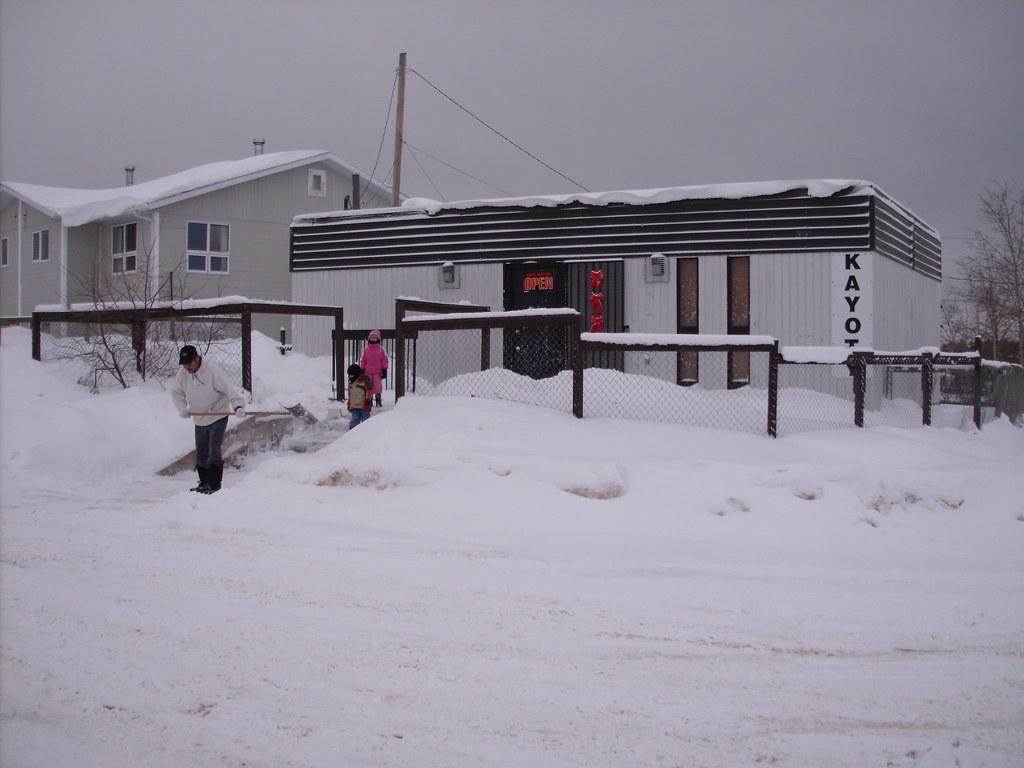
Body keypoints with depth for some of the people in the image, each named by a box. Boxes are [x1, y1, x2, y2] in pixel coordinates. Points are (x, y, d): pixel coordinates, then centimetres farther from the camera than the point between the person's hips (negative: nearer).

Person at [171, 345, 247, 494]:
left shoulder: (213, 372, -22)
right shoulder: (182, 374, -5)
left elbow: (230, 389, -22)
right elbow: (176, 392, 10)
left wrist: (238, 406, -35)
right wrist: (182, 408, -5)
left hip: (218, 418, -6)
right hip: (199, 420, 6)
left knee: (214, 452, -13)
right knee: (201, 454, 14)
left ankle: (215, 485, -6)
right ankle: (204, 483, 29)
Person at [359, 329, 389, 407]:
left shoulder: (381, 349, 2)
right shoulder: (366, 350, 8)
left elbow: (384, 360, 3)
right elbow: (363, 360, 12)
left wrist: (384, 370, -1)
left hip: (377, 372, -2)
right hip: (368, 372, 2)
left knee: (378, 386, -4)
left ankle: (378, 400, 4)